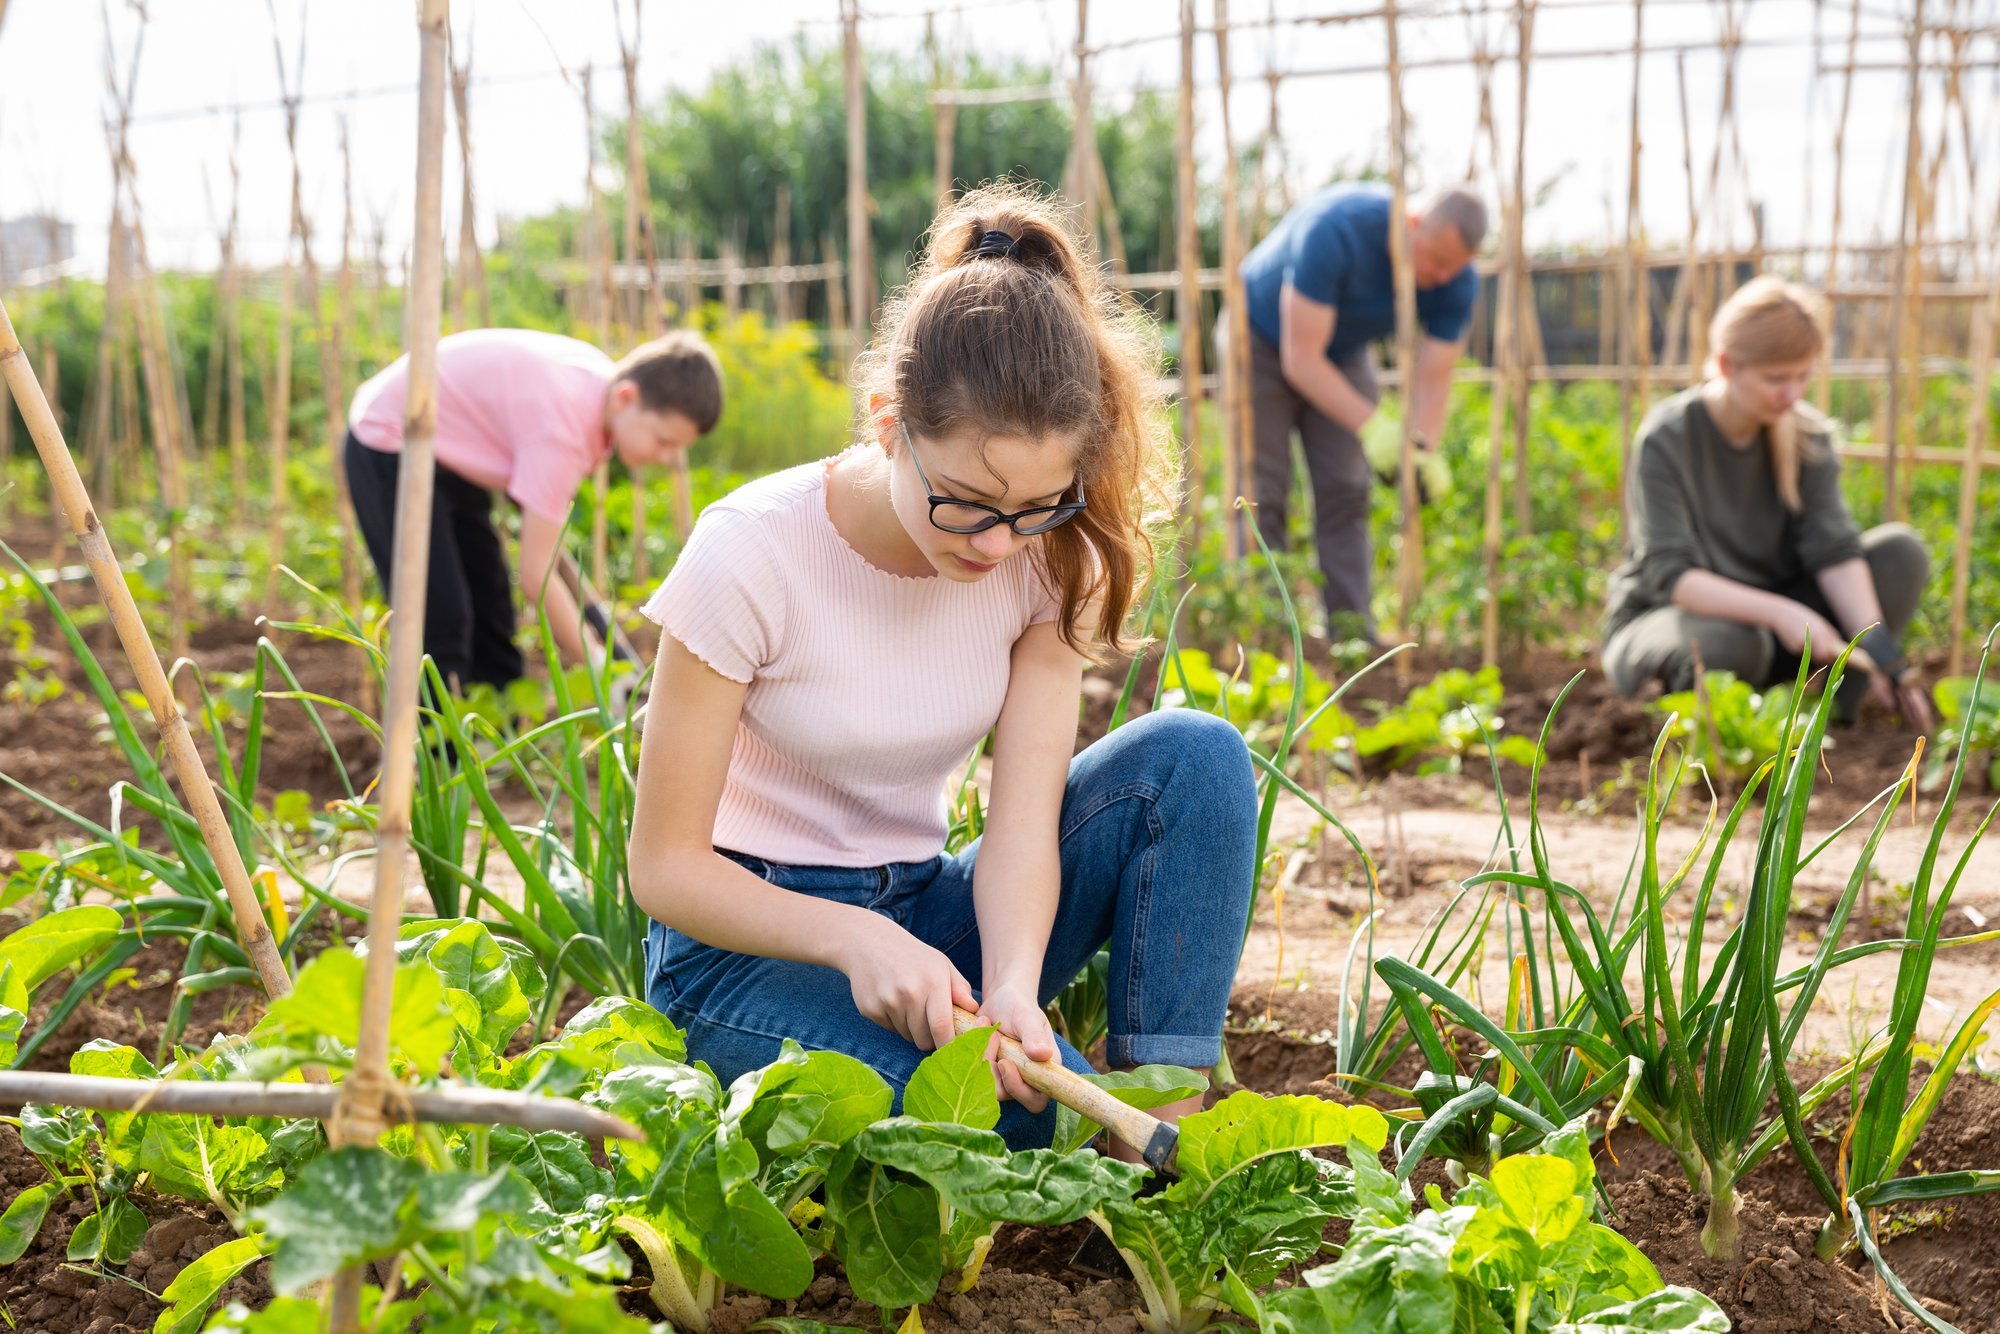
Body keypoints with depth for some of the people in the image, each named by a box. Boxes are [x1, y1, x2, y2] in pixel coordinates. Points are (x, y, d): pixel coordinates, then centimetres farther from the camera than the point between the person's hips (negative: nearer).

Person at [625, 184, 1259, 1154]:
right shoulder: (752, 554, -20)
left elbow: (1024, 815, -15)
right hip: (751, 940, -5)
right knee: (1053, 1112, -36)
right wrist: (856, 940, -33)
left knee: (1192, 754, -21)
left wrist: (1013, 985, -36)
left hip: (925, 914, 6)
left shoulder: (1049, 560, -8)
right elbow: (665, 864, -16)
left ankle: (1167, 1139, -20)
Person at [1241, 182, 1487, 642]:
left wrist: (1422, 453, -36)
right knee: (1262, 495, -11)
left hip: (1342, 351, 5)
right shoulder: (1335, 232, -39)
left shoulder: (1455, 281, -22)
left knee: (1346, 492, -6)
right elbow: (1300, 359, -37)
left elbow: (1432, 380, -17)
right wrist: (1372, 427, -45)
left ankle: (1353, 632, -5)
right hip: (1263, 340, -4)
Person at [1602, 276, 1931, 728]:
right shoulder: (1665, 441, -19)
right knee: (1729, 642, -41)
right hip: (1659, 619, -5)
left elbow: (1834, 549, -13)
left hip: (1768, 618, 5)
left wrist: (1877, 646, -30)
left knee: (1902, 552, -14)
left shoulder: (1807, 435, -3)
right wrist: (1780, 612, -39)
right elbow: (1670, 575, -26)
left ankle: (1837, 712, -15)